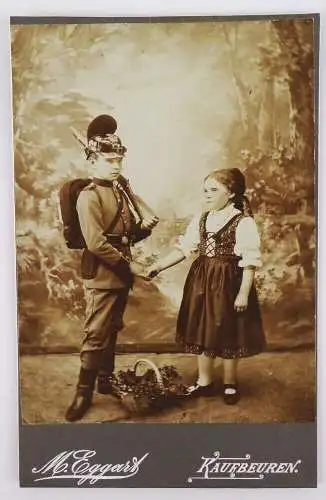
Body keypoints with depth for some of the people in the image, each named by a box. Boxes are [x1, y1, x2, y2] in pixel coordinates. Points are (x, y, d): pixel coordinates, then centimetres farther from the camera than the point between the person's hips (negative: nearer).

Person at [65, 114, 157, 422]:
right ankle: (84, 392, 10)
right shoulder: (88, 196, -14)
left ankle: (106, 380, 32)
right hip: (101, 275, -8)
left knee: (112, 330, 17)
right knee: (96, 333, -3)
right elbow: (96, 243, -22)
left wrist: (144, 228, -4)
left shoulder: (122, 191, 12)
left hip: (121, 274, 8)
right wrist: (129, 265, -19)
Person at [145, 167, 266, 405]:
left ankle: (230, 384, 26)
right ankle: (204, 381, 28)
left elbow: (250, 262, -13)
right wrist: (158, 266, -3)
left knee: (227, 333, 6)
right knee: (202, 330, 12)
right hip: (202, 281, 6)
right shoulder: (200, 219, 7)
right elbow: (183, 249, 6)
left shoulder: (244, 223, -12)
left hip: (229, 282, -6)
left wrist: (244, 293, -16)